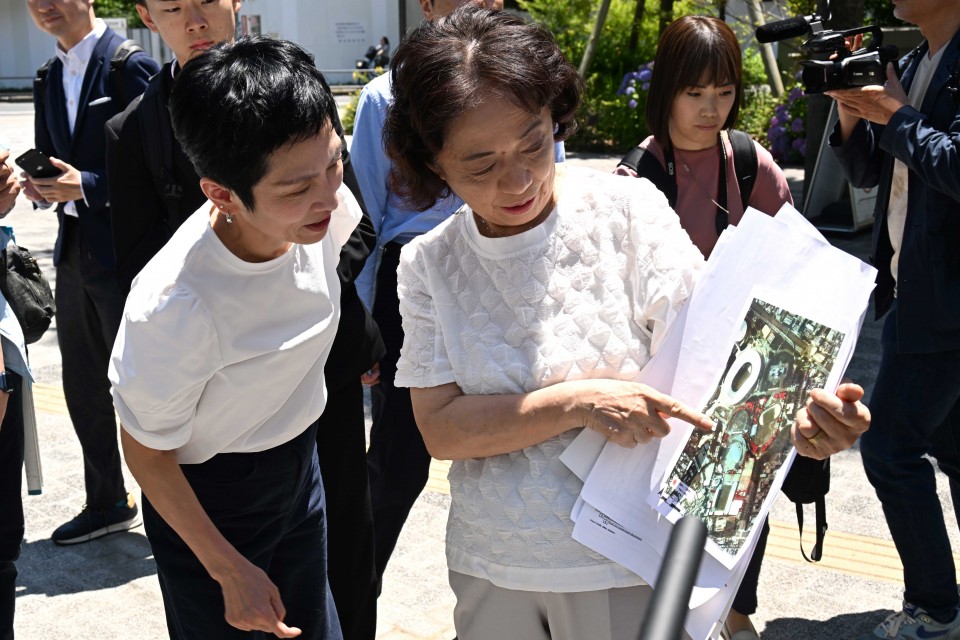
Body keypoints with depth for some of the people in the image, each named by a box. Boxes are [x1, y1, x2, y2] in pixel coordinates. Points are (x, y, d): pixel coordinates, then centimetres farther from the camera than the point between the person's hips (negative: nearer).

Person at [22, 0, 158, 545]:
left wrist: (86, 185, -24)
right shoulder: (49, 81, 14)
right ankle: (107, 504, 32)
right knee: (84, 390, 16)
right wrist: (41, 186, -4)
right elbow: (52, 162, 17)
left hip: (123, 255, -8)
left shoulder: (131, 66, -10)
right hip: (74, 253, 8)